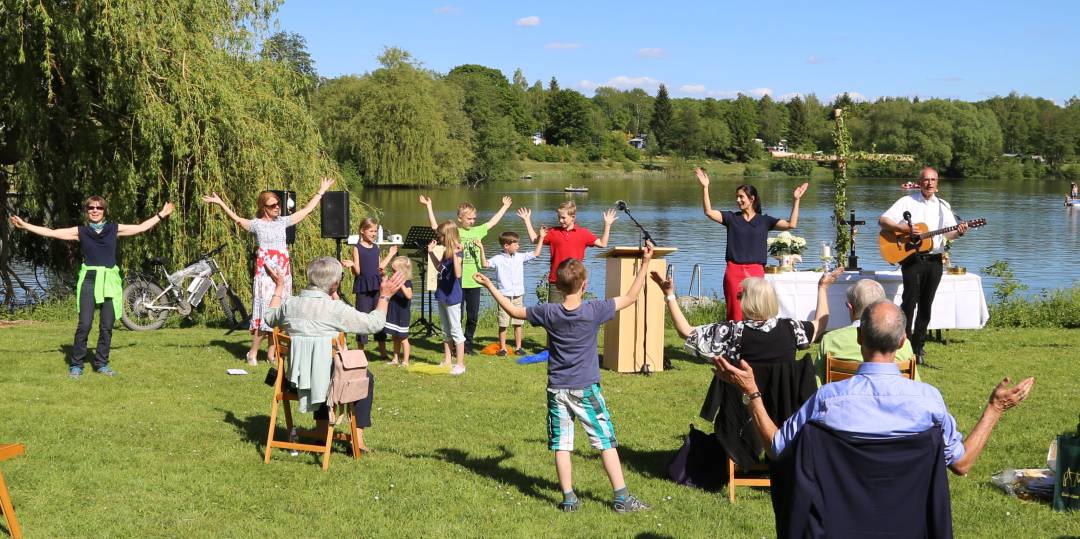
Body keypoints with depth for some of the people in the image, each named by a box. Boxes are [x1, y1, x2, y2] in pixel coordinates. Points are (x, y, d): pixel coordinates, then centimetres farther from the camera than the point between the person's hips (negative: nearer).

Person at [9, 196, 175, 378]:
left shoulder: (114, 229, 9)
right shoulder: (80, 231, 6)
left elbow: (141, 227, 15)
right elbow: (51, 232, 5)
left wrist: (161, 215, 15)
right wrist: (25, 225, 0)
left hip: (109, 281, 2)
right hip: (88, 280, -2)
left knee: (107, 326, 2)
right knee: (84, 325, -10)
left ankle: (101, 363, 15)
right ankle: (75, 365, -1)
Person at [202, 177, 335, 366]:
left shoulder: (282, 222, 11)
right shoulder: (257, 224, -2)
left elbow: (306, 210, 16)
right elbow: (237, 219, -17)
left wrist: (321, 191, 19)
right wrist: (220, 203, -28)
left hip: (283, 274, 5)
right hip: (265, 273, -5)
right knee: (264, 312, -7)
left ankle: (271, 352, 14)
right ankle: (253, 353, 2)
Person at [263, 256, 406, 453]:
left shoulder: (289, 304, -4)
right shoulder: (337, 309, -18)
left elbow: (269, 318, 19)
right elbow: (375, 323, -7)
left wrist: (279, 287, 29)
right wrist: (385, 296, 6)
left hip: (297, 379, 5)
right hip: (327, 380, -5)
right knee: (365, 377, 25)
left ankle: (323, 430, 45)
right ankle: (358, 437, 24)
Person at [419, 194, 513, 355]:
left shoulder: (477, 231, 10)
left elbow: (492, 222, 22)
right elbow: (435, 227, -15)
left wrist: (505, 206, 30)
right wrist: (429, 206, -20)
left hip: (474, 281, 4)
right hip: (457, 282, -4)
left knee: (473, 316, 10)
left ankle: (468, 343, 22)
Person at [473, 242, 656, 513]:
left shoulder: (548, 313, -7)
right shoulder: (594, 311, -13)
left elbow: (514, 310, 5)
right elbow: (630, 297, -4)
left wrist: (490, 287, 16)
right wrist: (645, 263, 2)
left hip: (557, 389, 2)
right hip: (586, 389, -2)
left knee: (561, 444, 7)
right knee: (606, 442, 3)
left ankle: (569, 498, 9)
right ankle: (622, 498, 4)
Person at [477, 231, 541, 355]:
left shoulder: (520, 257, 6)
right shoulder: (498, 259, -5)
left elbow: (536, 253, 9)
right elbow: (485, 264, -16)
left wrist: (541, 238, 6)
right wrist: (481, 249, -24)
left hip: (518, 296, 3)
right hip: (504, 296, -3)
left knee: (518, 323, 8)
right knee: (503, 324, 1)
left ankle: (518, 347, 17)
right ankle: (502, 348, 10)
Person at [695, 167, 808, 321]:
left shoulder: (764, 220, 7)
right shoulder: (732, 218, 8)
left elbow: (791, 224, 0)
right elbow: (709, 212, -4)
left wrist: (796, 200, -6)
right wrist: (705, 188, -12)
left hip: (756, 271, 0)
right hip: (734, 270, 0)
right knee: (735, 313, -2)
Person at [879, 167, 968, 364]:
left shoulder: (943, 206, 12)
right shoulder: (907, 202, 1)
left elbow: (948, 233, 3)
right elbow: (882, 220, -6)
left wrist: (959, 232, -19)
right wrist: (904, 228, -20)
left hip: (934, 260, 4)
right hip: (912, 258, -4)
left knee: (926, 304, 6)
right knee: (910, 301, -11)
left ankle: (918, 347, 14)